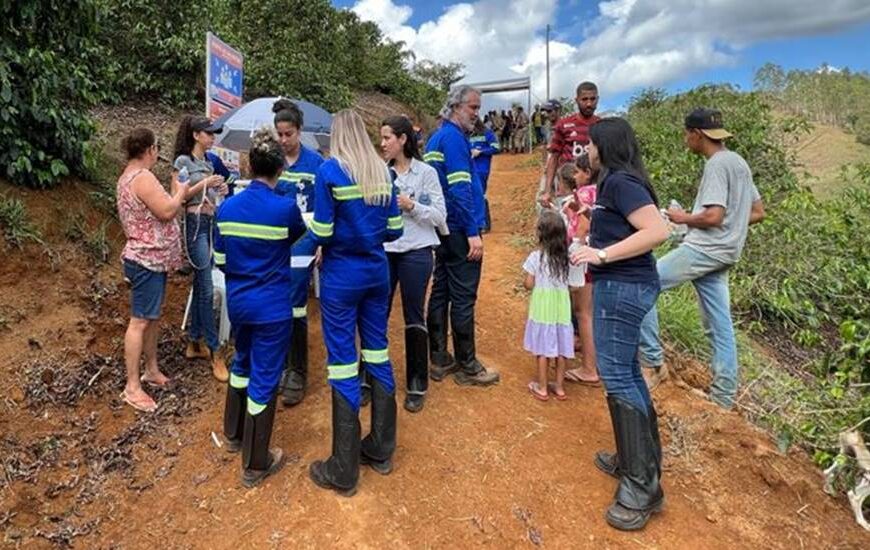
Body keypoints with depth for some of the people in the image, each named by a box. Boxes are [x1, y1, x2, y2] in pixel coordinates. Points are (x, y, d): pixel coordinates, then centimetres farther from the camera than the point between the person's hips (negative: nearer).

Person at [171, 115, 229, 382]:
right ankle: (214, 352, -4)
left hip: (211, 223, 8)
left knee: (200, 286, 12)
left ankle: (194, 343, 22)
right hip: (195, 224, -8)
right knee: (207, 289, -9)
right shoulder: (183, 161, -4)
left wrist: (220, 191, 2)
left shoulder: (208, 163, 18)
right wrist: (202, 184, -16)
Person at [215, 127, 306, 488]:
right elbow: (299, 235, 6)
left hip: (238, 302, 5)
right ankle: (255, 464, 18)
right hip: (272, 307, -5)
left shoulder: (227, 207, -3)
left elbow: (220, 260, 4)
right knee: (264, 379, 4)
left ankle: (233, 434, 44)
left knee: (242, 364, 26)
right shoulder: (286, 208, -17)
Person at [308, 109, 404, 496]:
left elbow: (322, 234, -13)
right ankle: (381, 450, 28)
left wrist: (312, 220, 8)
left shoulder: (329, 171, -11)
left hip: (341, 276, -5)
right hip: (377, 272, 5)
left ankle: (343, 471, 14)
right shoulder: (383, 172, 4)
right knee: (377, 352, 14)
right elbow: (393, 230, 4)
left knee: (343, 362, 2)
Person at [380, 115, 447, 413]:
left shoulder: (426, 172, -2)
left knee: (414, 318, 6)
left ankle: (417, 384, 21)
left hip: (416, 252, -3)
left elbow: (440, 216, -5)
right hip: (383, 251, 3)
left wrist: (412, 205, -16)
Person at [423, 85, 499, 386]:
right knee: (463, 298, -3)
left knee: (440, 292, 11)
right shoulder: (454, 137, -13)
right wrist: (473, 232, -21)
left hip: (443, 228, 10)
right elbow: (460, 189, -21)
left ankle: (439, 360, 20)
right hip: (459, 231, -10)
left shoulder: (436, 137, 16)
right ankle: (467, 366, 8)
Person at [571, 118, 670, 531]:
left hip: (622, 286, -11)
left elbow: (657, 231, -24)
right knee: (626, 372, 16)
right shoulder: (615, 181, 16)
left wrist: (603, 254, -23)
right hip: (621, 284, 11)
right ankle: (638, 458, 29)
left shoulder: (621, 181, -14)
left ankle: (642, 485, 2)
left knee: (615, 375, -7)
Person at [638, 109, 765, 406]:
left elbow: (713, 216, -21)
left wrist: (683, 218, -5)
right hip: (722, 254, 10)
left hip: (703, 250, -10)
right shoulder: (739, 163, 18)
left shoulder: (717, 165, -12)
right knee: (719, 325, 11)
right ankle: (723, 395, 19)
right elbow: (758, 212, 21)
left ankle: (653, 361, -3)